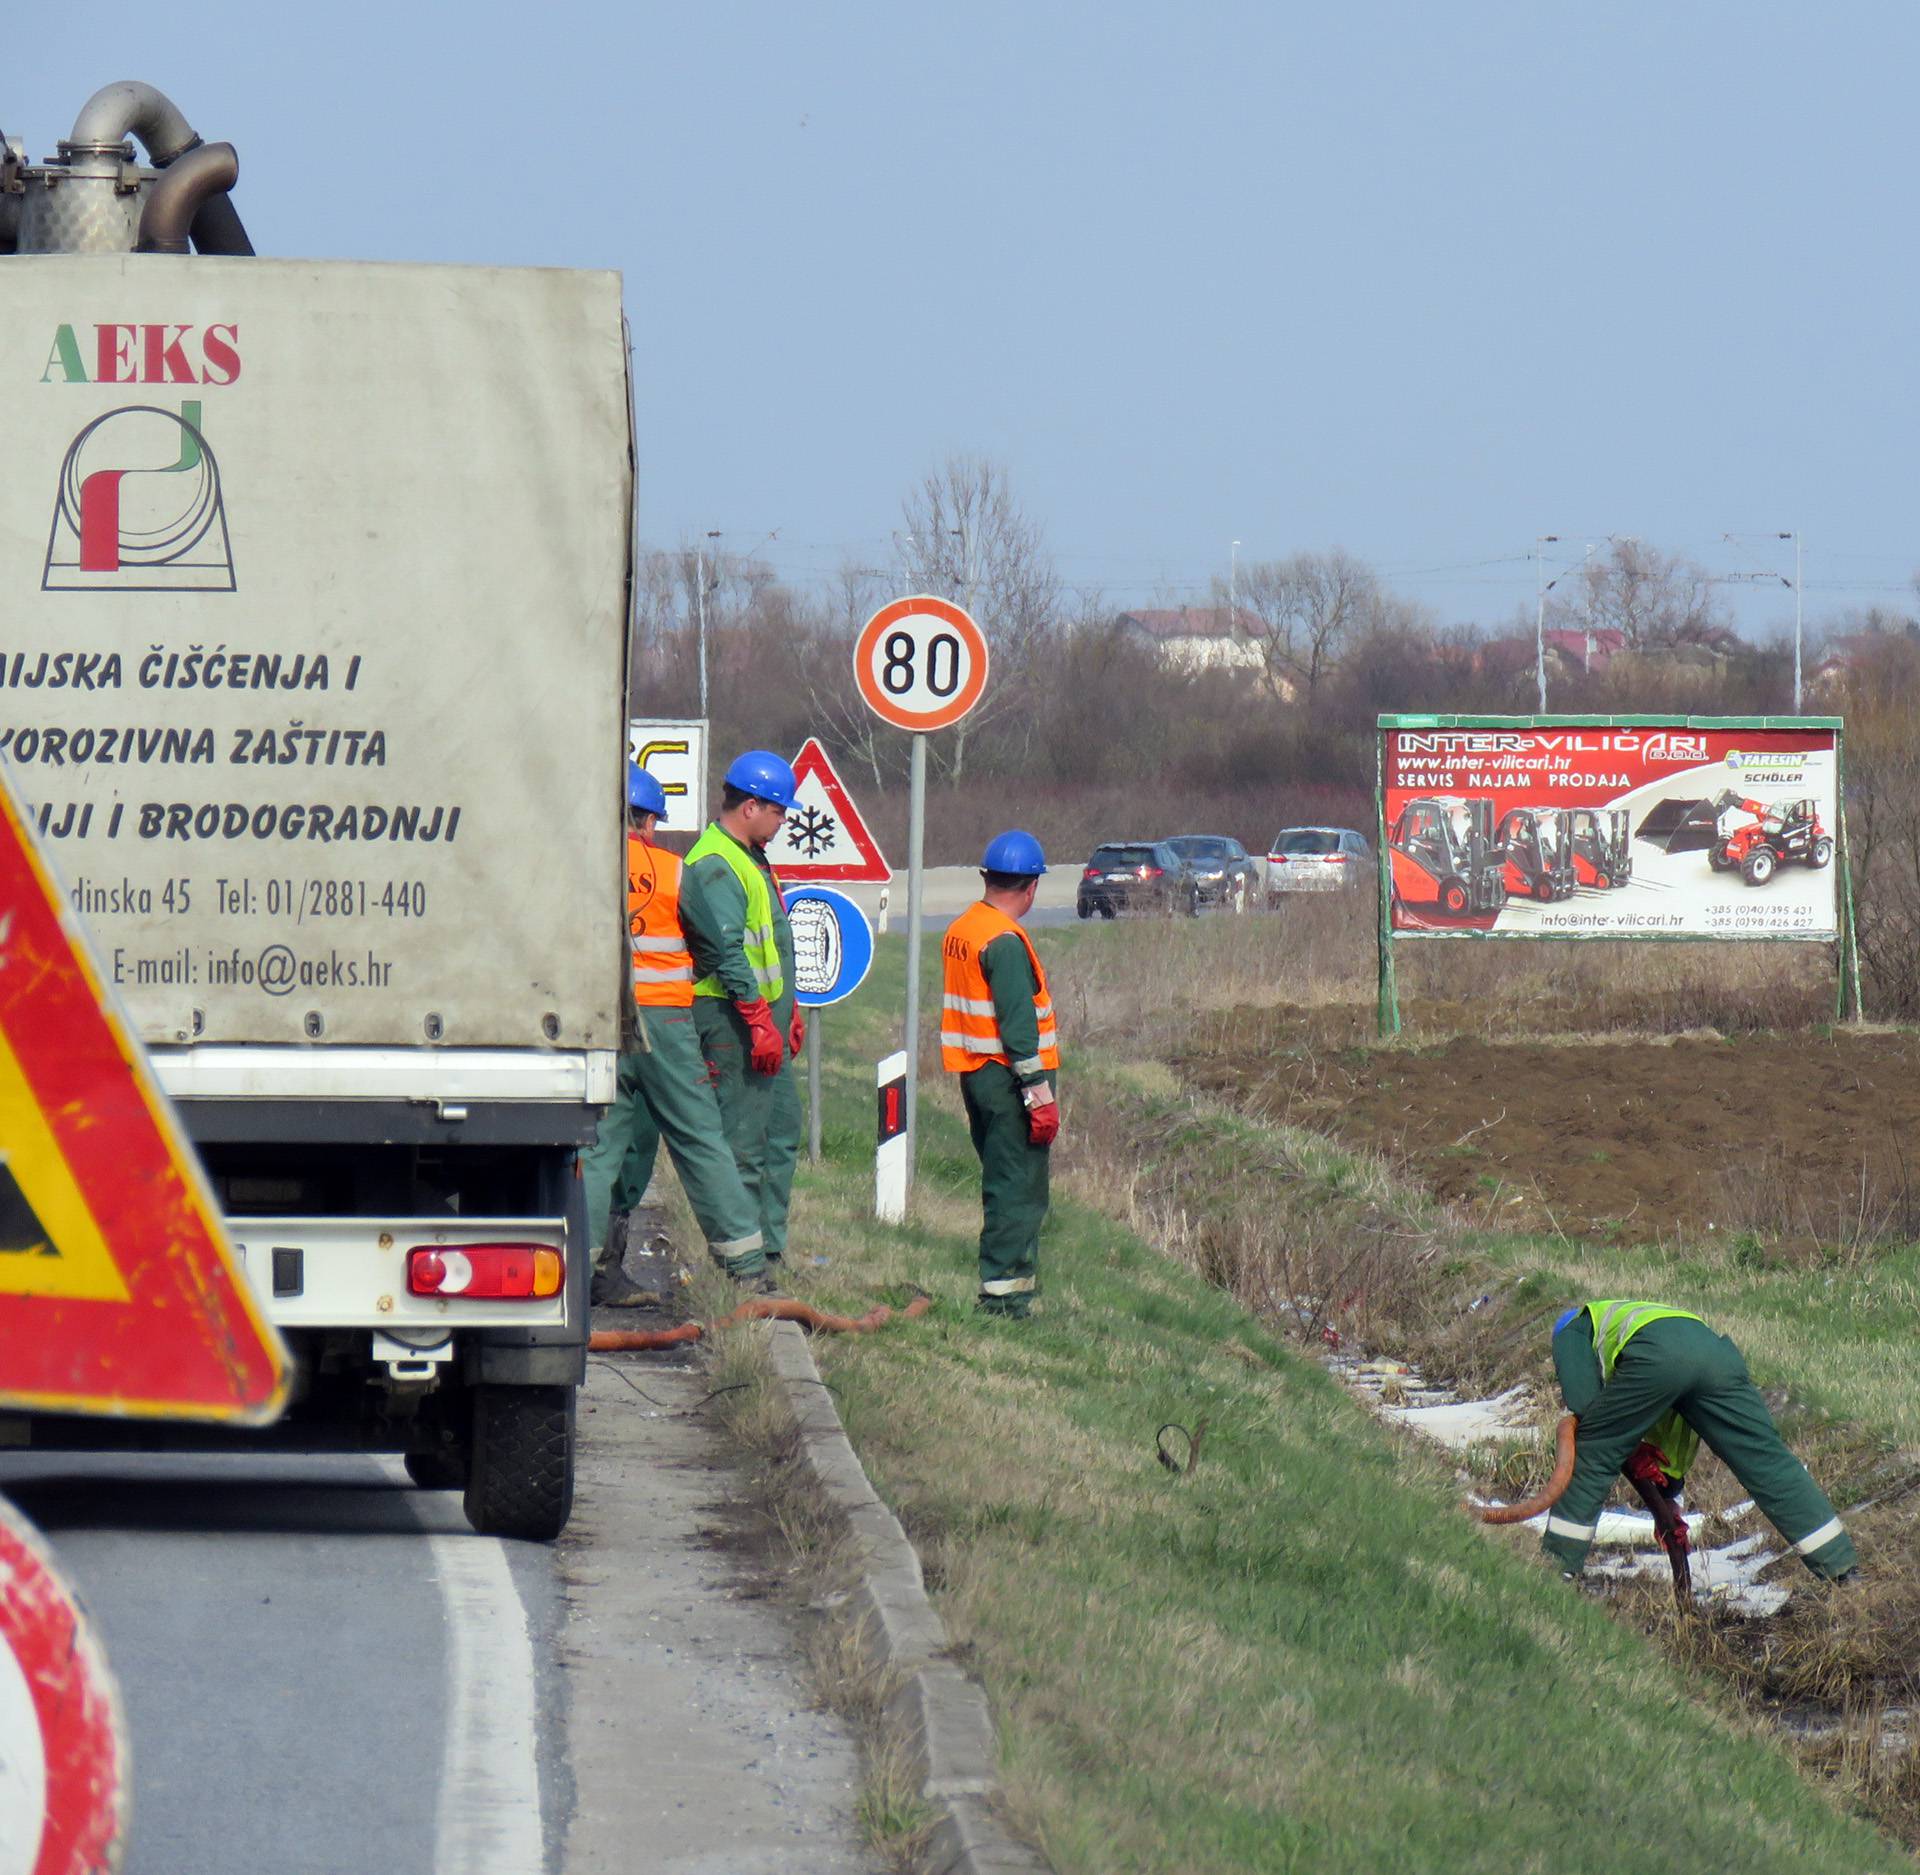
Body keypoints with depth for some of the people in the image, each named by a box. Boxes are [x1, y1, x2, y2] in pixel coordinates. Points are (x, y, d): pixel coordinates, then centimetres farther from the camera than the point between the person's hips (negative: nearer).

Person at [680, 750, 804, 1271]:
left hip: (766, 1014, 11)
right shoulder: (714, 866, -15)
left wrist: (789, 1011, 26)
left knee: (782, 1131, 13)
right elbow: (729, 953, -22)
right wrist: (760, 1022, -24)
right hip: (734, 1019, -11)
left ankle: (769, 1249, 19)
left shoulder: (751, 859, 19)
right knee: (743, 1143, -8)